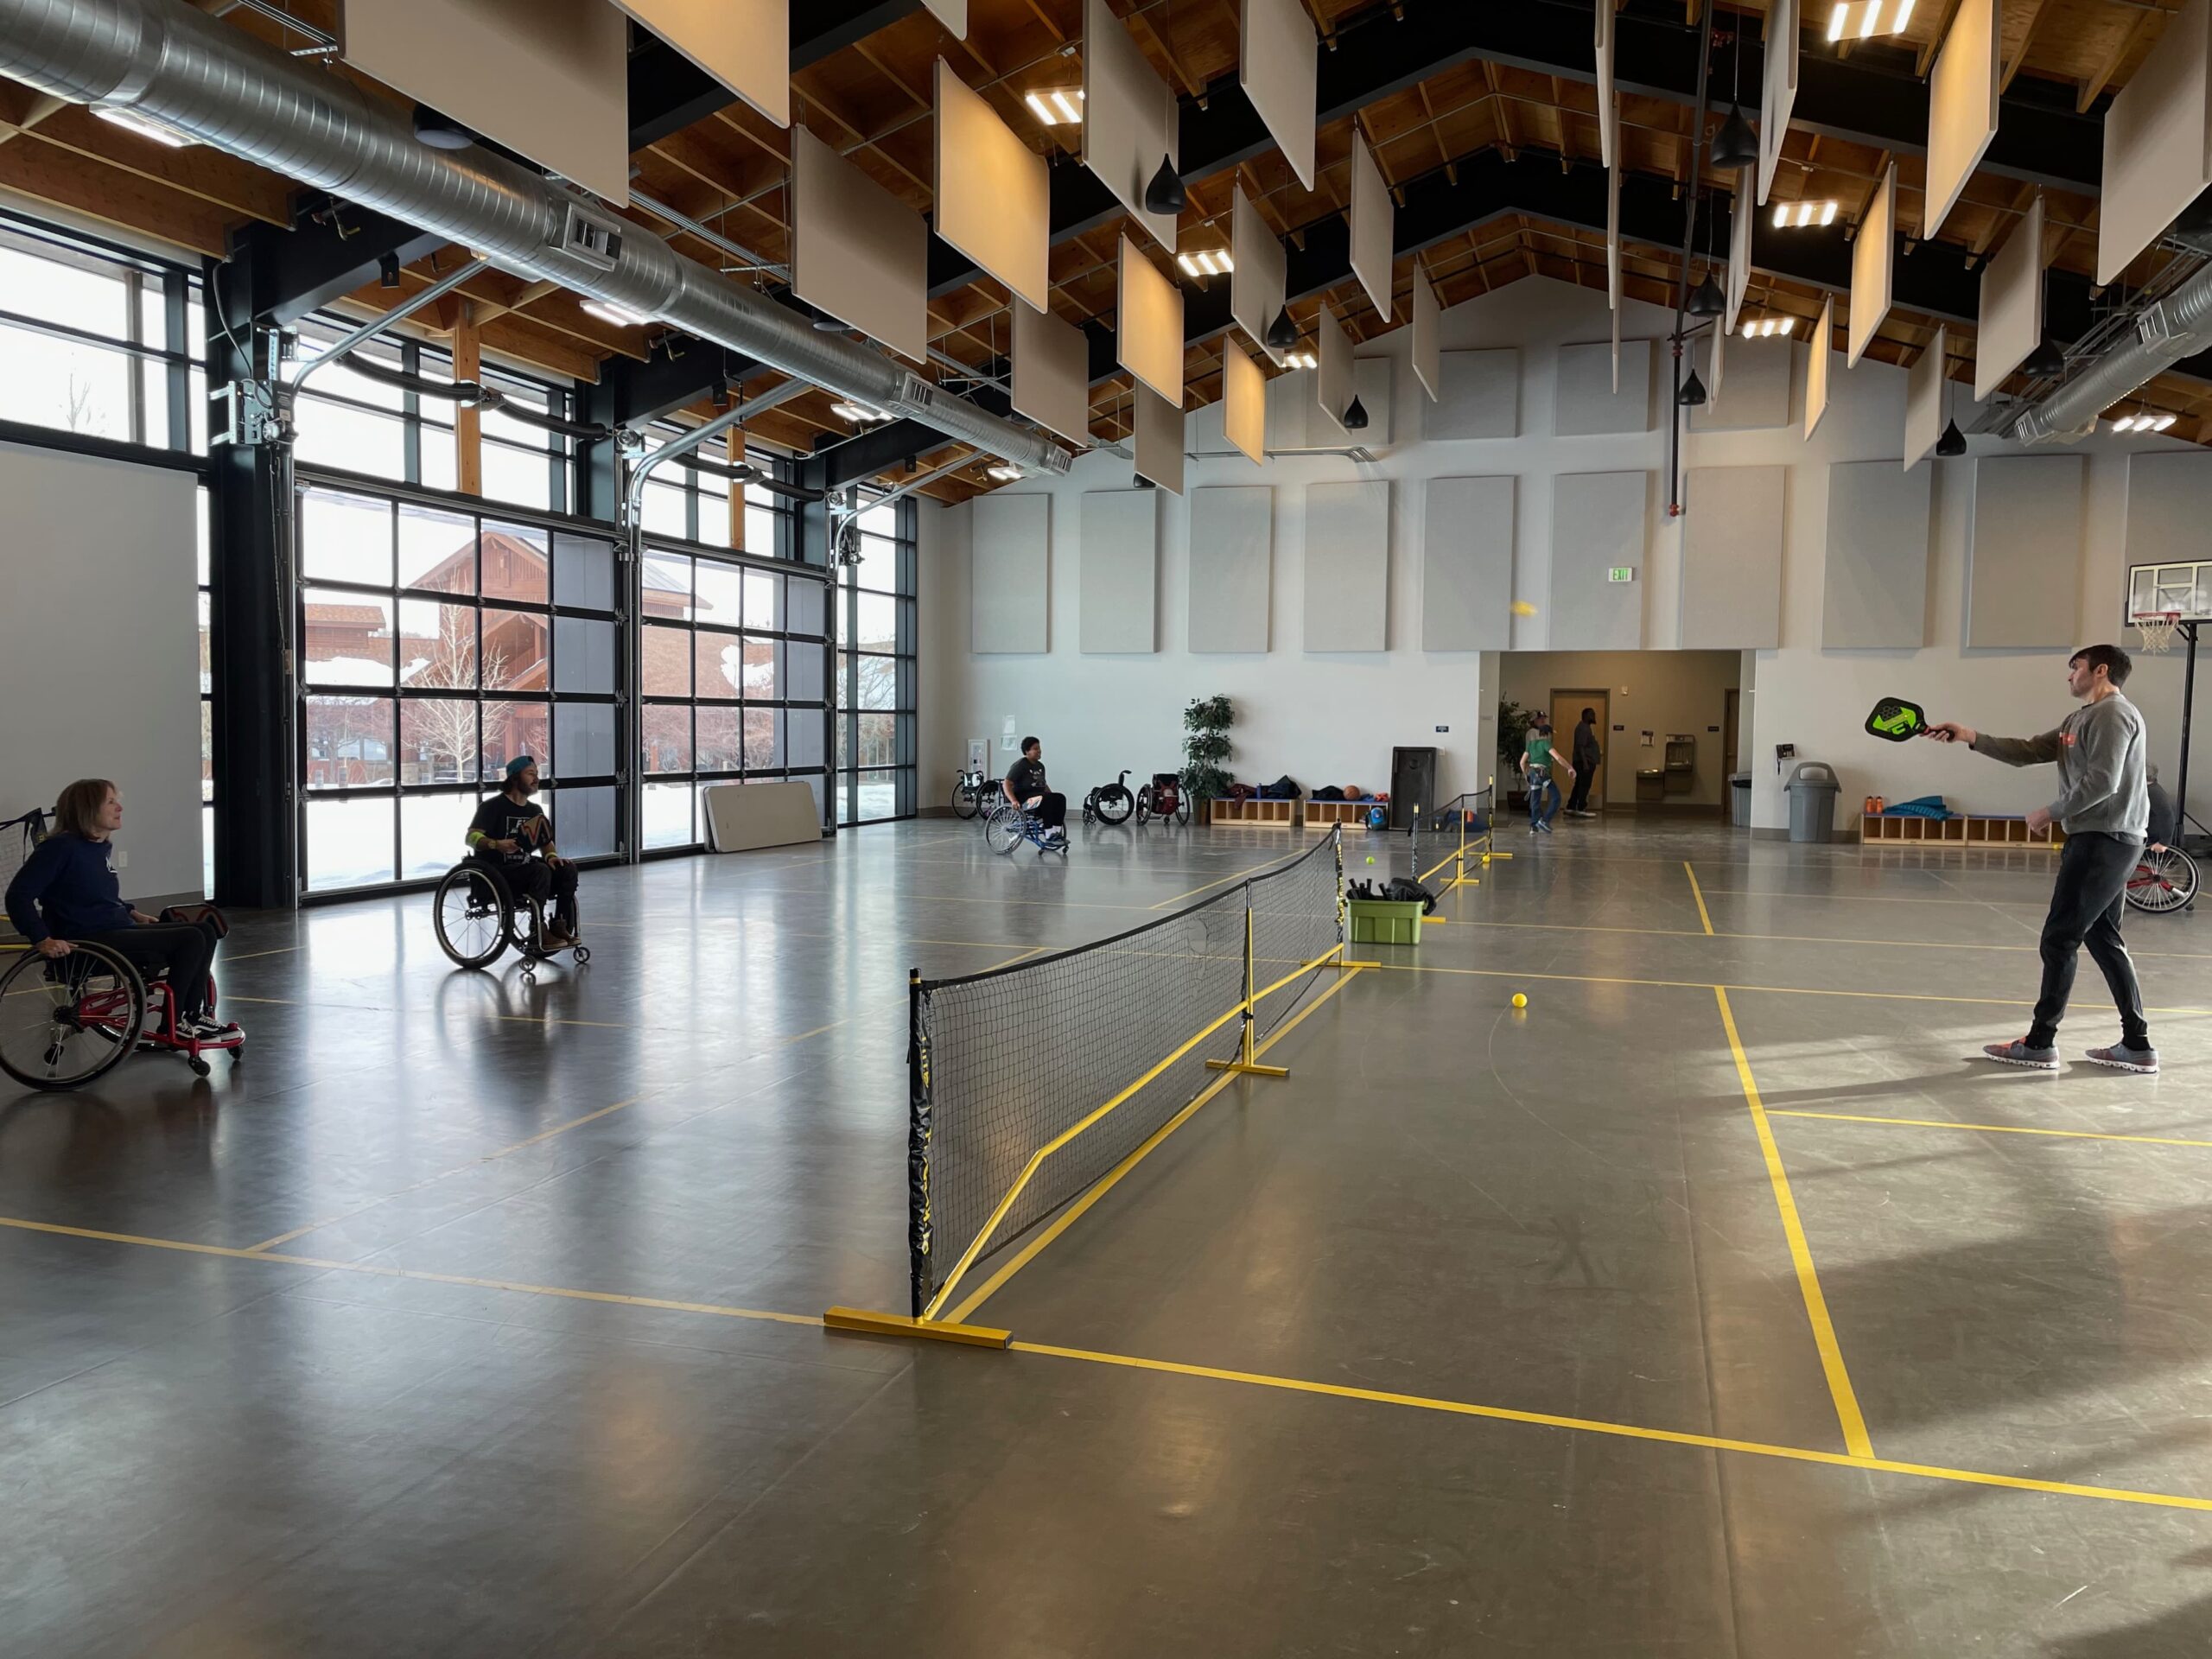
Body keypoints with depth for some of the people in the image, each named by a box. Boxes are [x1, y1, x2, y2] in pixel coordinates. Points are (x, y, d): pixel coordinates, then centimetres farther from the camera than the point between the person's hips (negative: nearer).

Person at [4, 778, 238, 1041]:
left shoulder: (100, 848, 13)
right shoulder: (61, 847, -13)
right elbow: (18, 896, -17)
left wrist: (132, 914, 15)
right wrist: (42, 940, -26)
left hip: (117, 932, 9)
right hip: (88, 944, -9)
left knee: (205, 930, -1)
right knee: (191, 940, -19)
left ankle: (194, 1015, 3)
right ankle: (170, 1023, -6)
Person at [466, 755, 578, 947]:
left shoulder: (535, 810, 15)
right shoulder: (493, 807, -5)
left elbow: (546, 842, 22)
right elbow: (471, 837, -13)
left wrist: (552, 856, -2)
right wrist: (496, 844, -33)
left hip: (524, 870, 7)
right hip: (496, 873, -7)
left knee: (567, 870, -15)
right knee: (540, 871, -32)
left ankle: (560, 927, -14)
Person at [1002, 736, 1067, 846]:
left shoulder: (1040, 766, 17)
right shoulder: (1020, 766, -7)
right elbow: (1006, 784, -15)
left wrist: (1052, 796, 13)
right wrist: (1013, 801, -30)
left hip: (1038, 795, 8)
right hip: (1023, 798, -8)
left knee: (1061, 798, -18)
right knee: (1045, 799, -36)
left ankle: (1057, 831, -24)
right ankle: (1049, 834, -34)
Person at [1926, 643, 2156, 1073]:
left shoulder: (2113, 713, -12)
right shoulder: (2080, 720, 17)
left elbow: (2102, 782, -20)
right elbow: (2027, 752, 13)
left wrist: (2050, 813, -11)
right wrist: (1969, 737, 5)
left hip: (2104, 841, -10)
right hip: (2102, 841, 10)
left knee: (2059, 939, -6)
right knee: (2102, 940, 12)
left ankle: (2040, 1043, 0)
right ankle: (2137, 1045, 15)